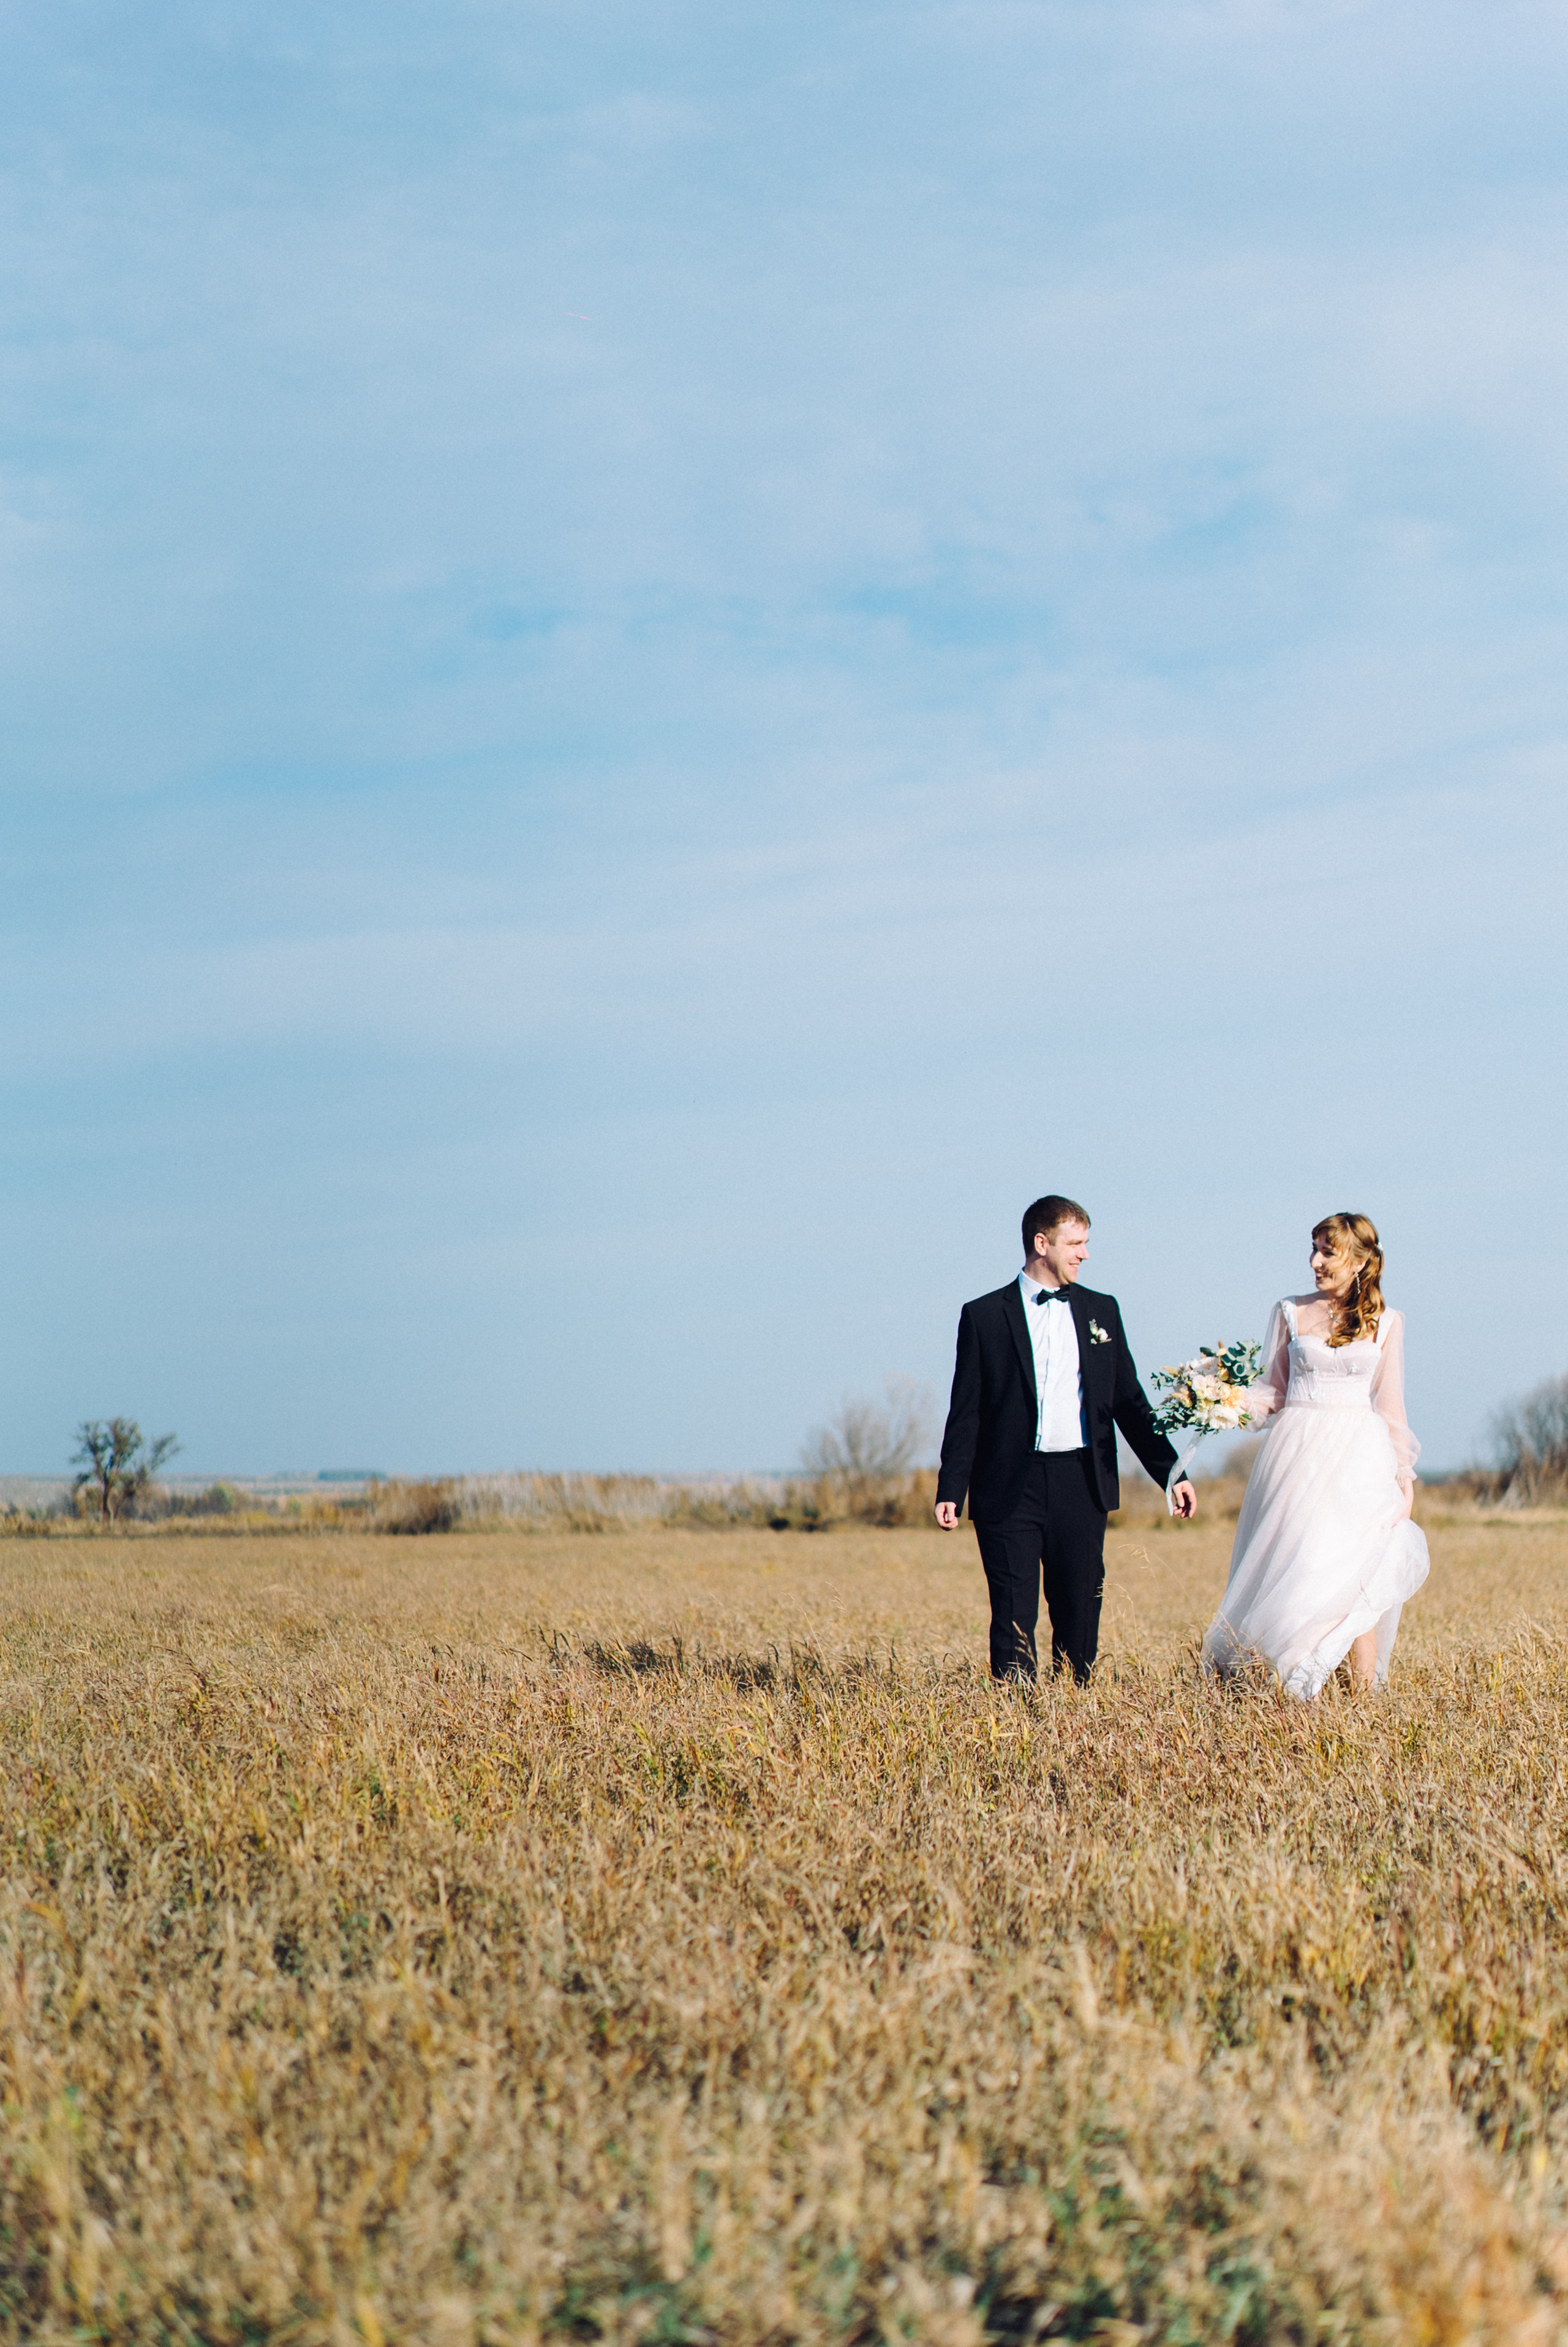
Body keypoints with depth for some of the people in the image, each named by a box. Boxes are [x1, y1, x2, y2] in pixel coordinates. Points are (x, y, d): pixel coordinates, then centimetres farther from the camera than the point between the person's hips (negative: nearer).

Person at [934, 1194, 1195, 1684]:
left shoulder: (1101, 1311, 12)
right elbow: (966, 1414, 2)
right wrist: (951, 1491, -4)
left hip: (1081, 1483, 3)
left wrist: (1171, 1473, 10)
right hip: (1010, 1487, -3)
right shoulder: (984, 1315, 3)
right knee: (1014, 1618, -3)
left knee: (1080, 1614, 5)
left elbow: (1130, 1402, 15)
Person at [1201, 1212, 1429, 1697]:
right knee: (1290, 1563, -5)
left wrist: (1404, 1474, 7)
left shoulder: (1386, 1322, 8)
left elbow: (1390, 1403, 10)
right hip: (1298, 1452, 1)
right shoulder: (1291, 1312, 9)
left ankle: (1365, 1687, -7)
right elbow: (1274, 1391, 10)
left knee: (1352, 1570, -11)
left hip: (1359, 1456, -1)